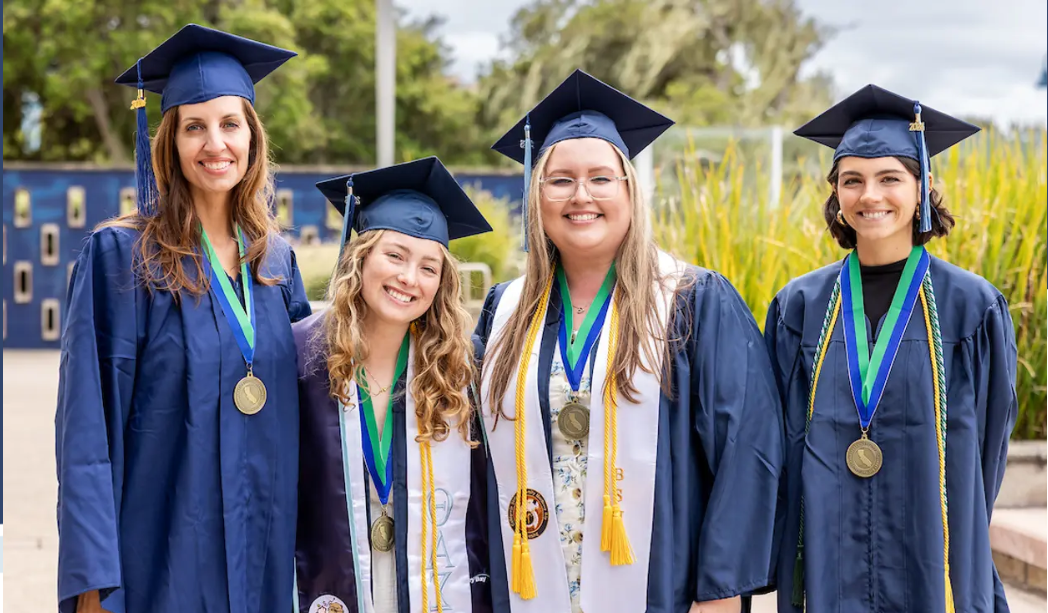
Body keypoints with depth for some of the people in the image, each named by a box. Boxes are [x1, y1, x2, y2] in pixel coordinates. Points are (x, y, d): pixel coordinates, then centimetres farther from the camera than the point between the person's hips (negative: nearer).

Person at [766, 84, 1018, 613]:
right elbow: (787, 438, 6)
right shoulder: (800, 306, 2)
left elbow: (986, 441, 2)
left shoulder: (970, 306, -3)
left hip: (931, 566, -2)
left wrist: (957, 538, 4)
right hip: (829, 563, 2)